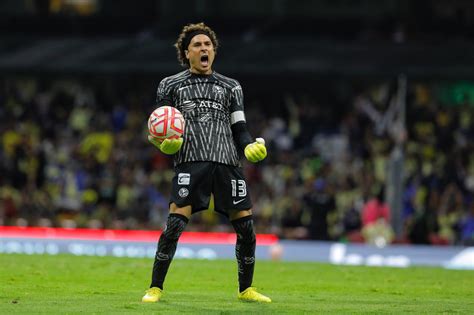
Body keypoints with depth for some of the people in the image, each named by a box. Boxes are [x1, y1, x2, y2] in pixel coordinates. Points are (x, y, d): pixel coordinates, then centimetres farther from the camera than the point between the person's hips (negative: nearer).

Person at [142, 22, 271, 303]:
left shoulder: (231, 87, 21)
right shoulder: (171, 85, 14)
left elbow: (239, 129, 17)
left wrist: (250, 146, -4)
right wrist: (164, 143, -10)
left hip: (228, 161, 3)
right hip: (190, 161, -3)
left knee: (245, 225, -1)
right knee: (175, 224, -16)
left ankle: (246, 289, 15)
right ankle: (155, 288, -7)